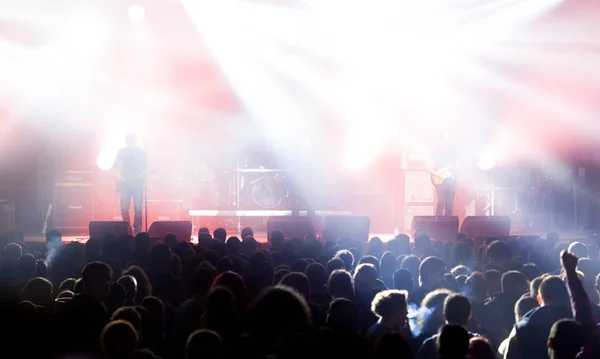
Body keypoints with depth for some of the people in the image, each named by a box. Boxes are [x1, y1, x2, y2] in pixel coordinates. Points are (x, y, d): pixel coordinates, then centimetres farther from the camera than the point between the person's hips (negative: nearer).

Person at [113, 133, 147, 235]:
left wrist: (142, 175, -13)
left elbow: (145, 167, 5)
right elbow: (116, 166, 11)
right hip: (125, 182, 1)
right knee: (124, 207, -5)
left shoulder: (141, 152, 5)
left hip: (137, 182, -1)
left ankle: (137, 231, 1)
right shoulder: (122, 152, 9)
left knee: (138, 207, -5)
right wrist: (119, 176, -3)